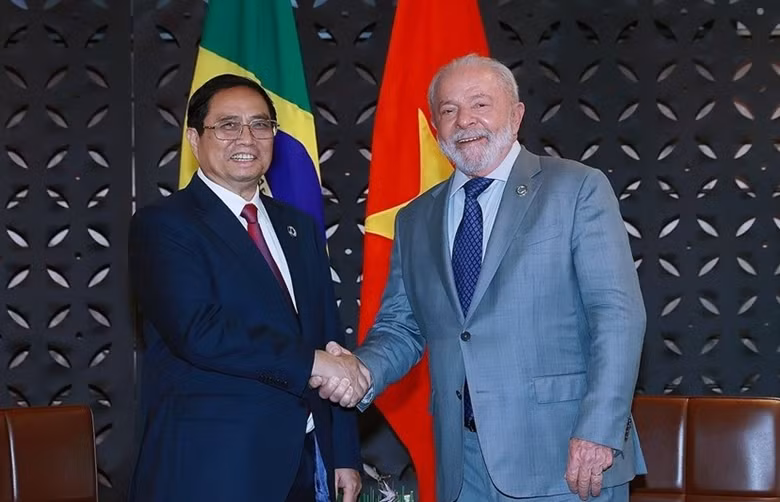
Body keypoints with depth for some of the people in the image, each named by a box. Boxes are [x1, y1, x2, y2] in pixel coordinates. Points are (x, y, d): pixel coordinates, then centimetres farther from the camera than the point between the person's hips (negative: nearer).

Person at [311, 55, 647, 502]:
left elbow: (618, 313, -8)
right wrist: (363, 371, -7)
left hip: (568, 455, -4)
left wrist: (599, 431, -17)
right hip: (463, 463, 4)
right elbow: (401, 326, 15)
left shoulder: (578, 188, -1)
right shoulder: (416, 219, 14)